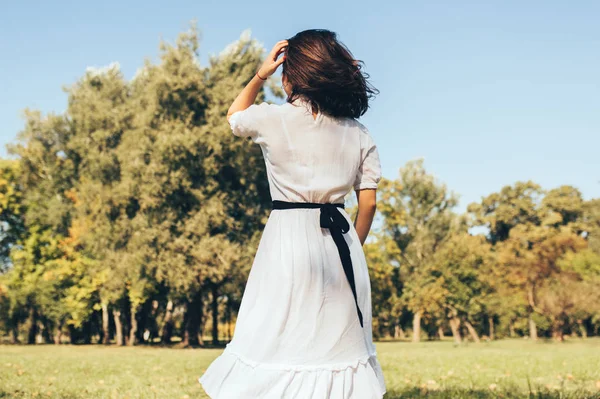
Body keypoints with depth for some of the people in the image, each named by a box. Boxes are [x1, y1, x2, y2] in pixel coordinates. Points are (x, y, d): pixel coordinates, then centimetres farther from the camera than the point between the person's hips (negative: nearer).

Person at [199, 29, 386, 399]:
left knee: (279, 348, 2)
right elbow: (368, 202, 5)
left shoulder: (275, 118, -5)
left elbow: (235, 116, 17)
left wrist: (260, 76, 17)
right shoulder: (359, 134, 5)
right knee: (340, 346, 12)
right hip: (340, 240, 4)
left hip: (290, 235, -3)